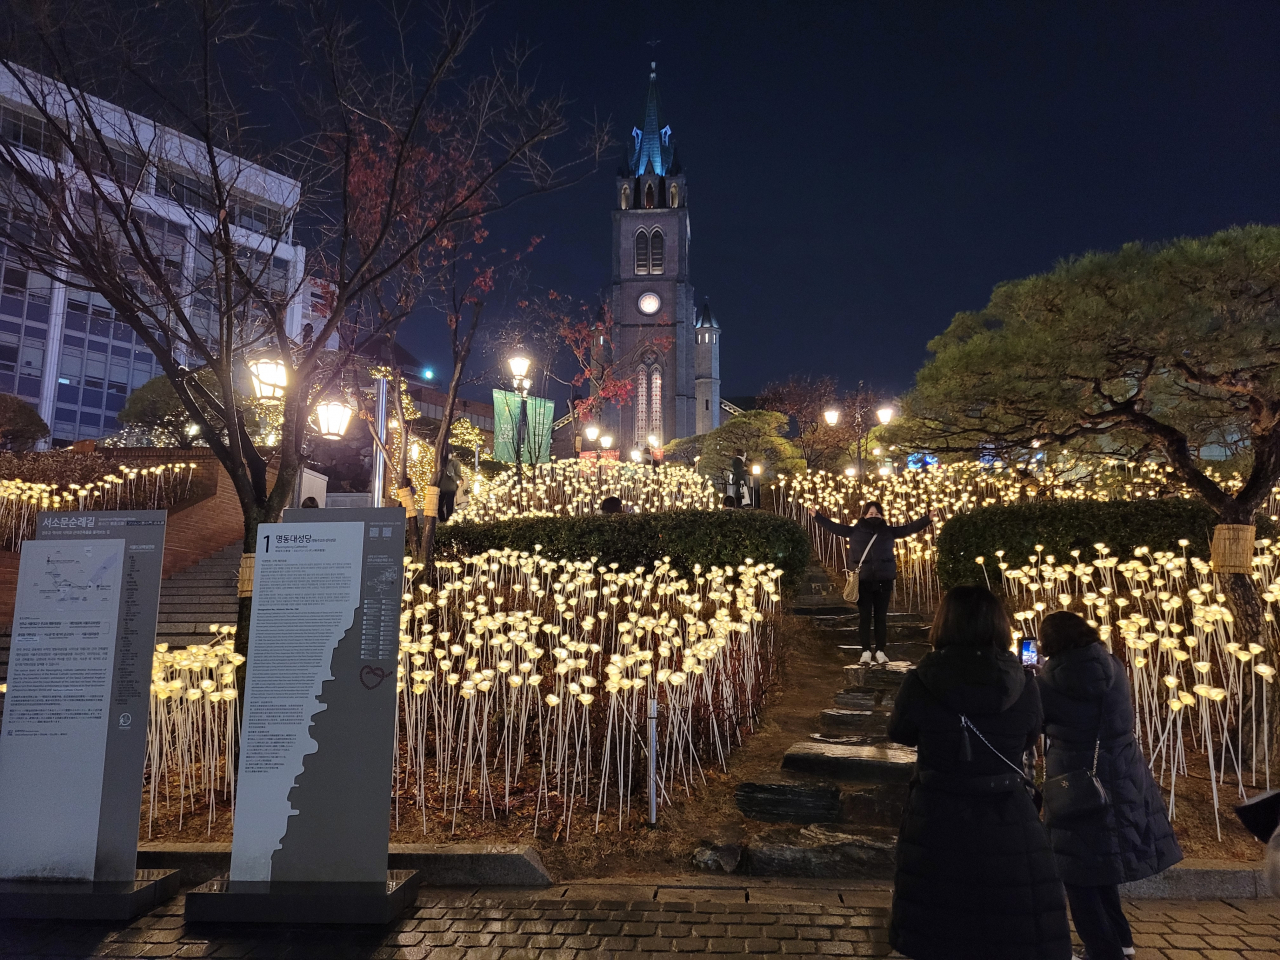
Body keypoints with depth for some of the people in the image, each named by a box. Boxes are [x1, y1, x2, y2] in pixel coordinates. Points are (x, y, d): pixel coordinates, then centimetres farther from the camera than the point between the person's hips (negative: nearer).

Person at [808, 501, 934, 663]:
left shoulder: (888, 531, 5)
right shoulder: (855, 531, 2)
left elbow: (910, 528, 4)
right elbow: (834, 526, 2)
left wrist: (928, 519, -5)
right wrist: (817, 516, -5)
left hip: (884, 581, 1)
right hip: (863, 581, -1)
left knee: (881, 617, 7)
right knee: (864, 617, 3)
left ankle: (880, 651, 15)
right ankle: (866, 651, 9)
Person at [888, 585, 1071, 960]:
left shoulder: (919, 683, -14)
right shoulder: (1024, 686, -10)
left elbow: (899, 733, 4)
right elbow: (1027, 740, 8)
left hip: (938, 829, -1)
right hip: (1009, 830, 1)